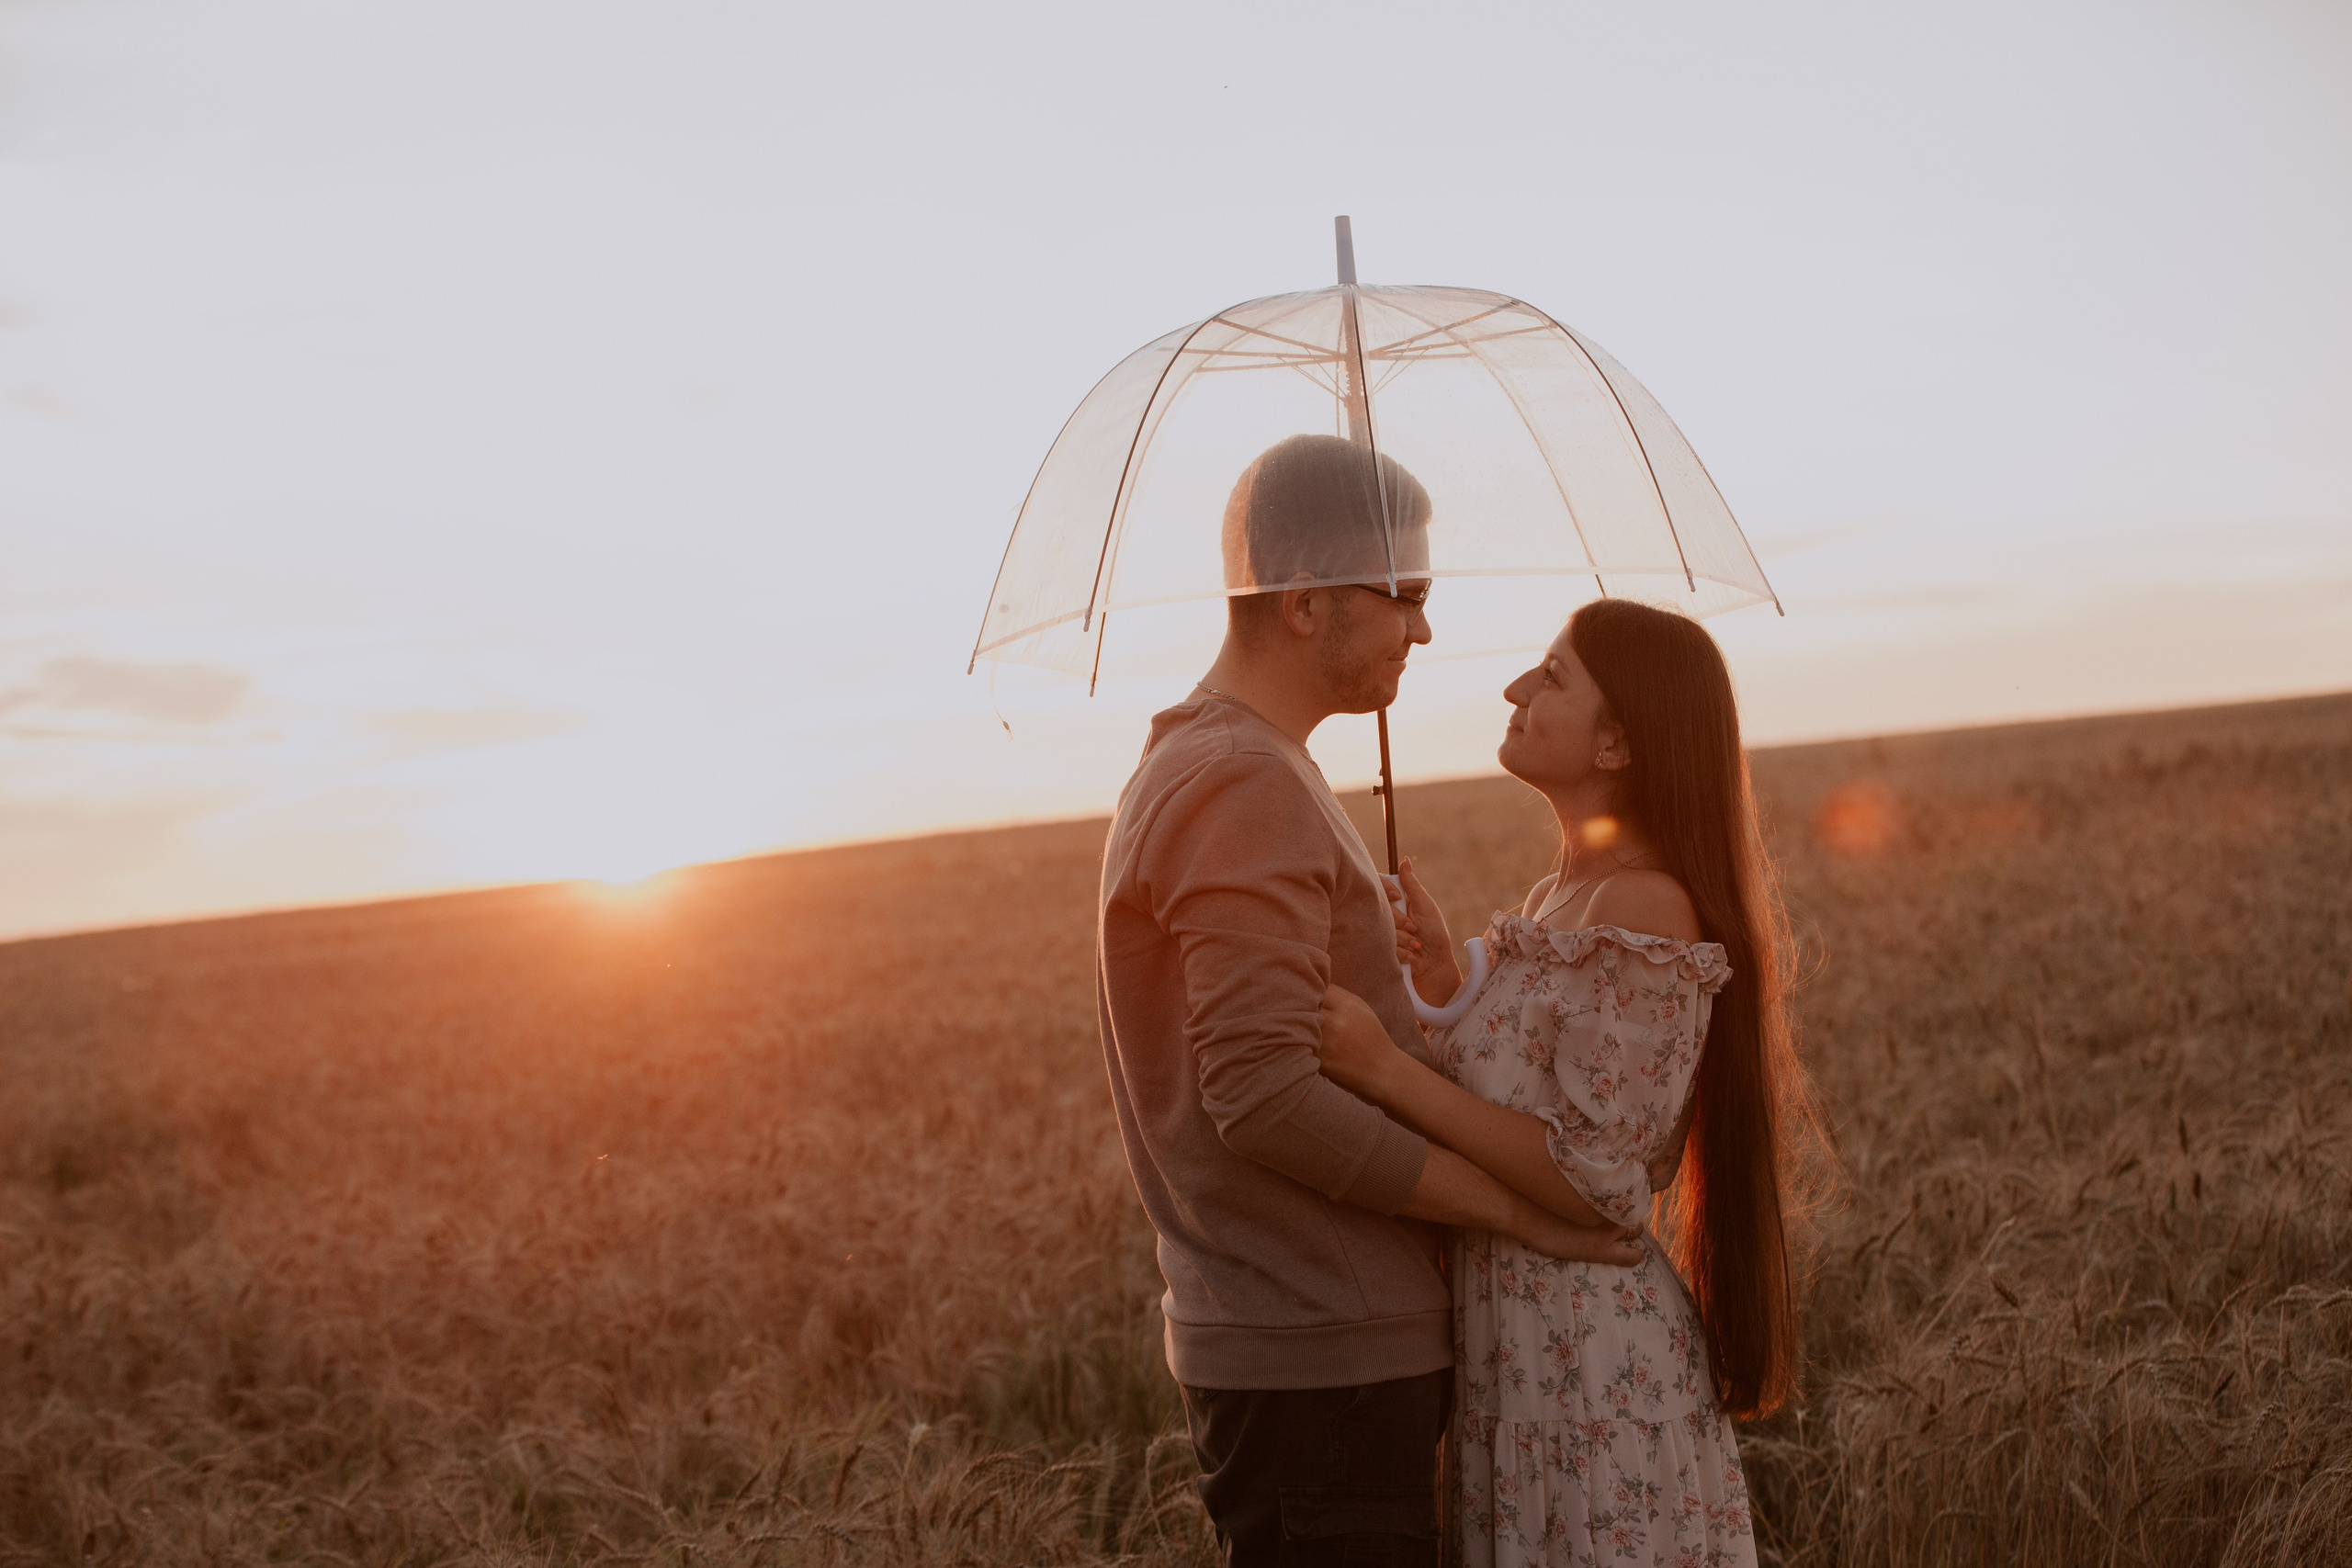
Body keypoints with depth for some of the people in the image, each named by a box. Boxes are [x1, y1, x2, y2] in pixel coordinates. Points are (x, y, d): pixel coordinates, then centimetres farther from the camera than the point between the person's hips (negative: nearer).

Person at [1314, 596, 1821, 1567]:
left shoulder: (1641, 909, -18)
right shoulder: (1559, 900, 11)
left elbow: (1590, 1177, -20)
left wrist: (1388, 1069, -21)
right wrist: (1452, 991, -2)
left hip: (1595, 1366, -9)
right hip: (1520, 1351, 9)